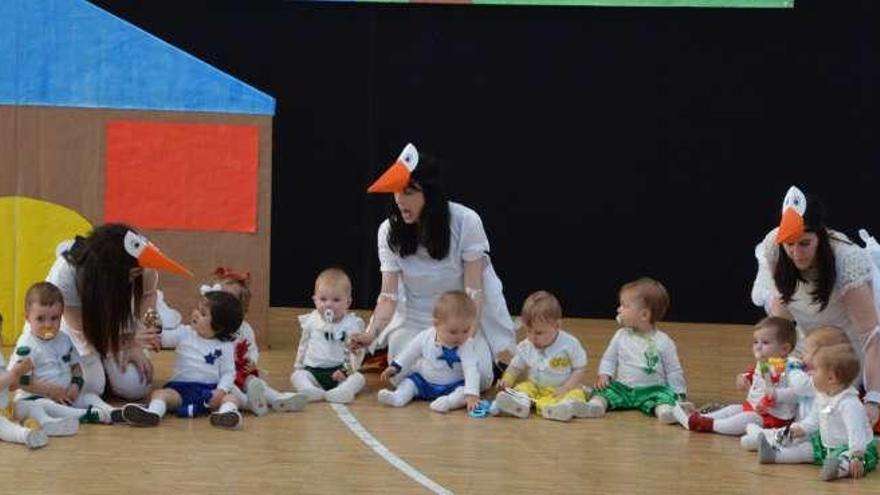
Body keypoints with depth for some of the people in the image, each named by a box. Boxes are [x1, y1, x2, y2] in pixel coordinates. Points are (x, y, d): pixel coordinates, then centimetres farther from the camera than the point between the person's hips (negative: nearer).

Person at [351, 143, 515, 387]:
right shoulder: (388, 231, -12)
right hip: (413, 322, 1)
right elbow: (389, 296, -14)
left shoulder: (465, 222, -17)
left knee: (478, 374, -21)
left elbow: (473, 290, -14)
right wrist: (372, 333, -33)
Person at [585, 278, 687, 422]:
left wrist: (678, 394, -6)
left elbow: (674, 372, 1)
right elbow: (609, 359, 14)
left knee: (666, 395, -31)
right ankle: (597, 402, -45)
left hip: (651, 390, -3)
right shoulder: (621, 336, 5)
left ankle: (664, 409, -56)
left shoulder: (663, 342, -4)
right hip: (622, 388, 3)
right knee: (604, 389, -20)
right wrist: (604, 375, -5)